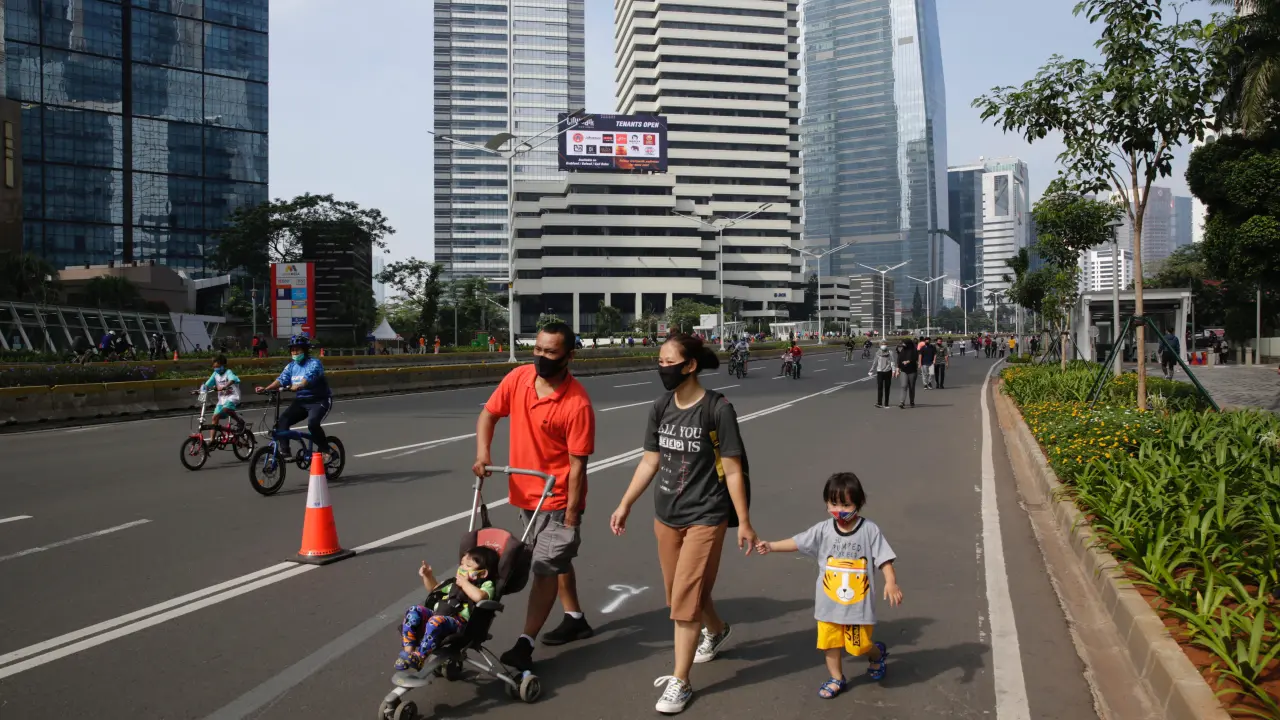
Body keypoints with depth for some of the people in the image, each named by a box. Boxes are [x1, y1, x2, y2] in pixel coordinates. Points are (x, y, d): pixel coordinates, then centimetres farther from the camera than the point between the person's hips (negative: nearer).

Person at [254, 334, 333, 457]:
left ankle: (324, 449, -9)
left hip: (319, 401, -6)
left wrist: (297, 387, -50)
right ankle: (284, 450, -10)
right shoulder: (291, 366, 8)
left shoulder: (314, 363, -12)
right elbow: (281, 379, -6)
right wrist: (265, 389, -24)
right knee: (282, 421, -14)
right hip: (300, 401, 6)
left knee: (313, 423, -30)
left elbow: (308, 378, -30)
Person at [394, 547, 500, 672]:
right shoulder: (455, 581, 28)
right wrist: (428, 576, 25)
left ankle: (418, 658, -26)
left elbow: (479, 596, -24)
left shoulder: (486, 585, 3)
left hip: (458, 622, -8)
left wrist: (464, 583, -9)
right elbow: (434, 589, 44)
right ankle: (408, 651, -14)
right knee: (413, 611, -14)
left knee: (436, 622, -37)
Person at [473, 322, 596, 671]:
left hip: (557, 499, -7)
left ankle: (524, 645, 0)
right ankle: (575, 619, 39)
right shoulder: (518, 378, -7)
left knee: (546, 567, -5)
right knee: (557, 559, 22)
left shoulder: (577, 403, -24)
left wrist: (571, 512, -18)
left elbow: (577, 463, -20)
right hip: (526, 494, 7)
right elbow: (488, 414, 3)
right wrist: (482, 453, -14)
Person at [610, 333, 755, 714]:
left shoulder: (717, 408, -16)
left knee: (685, 597, -4)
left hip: (705, 517, -6)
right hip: (665, 515, 6)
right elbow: (650, 461, 8)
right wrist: (625, 504, 8)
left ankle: (680, 682, 9)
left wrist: (744, 521, -10)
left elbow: (732, 470, -13)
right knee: (679, 592, 18)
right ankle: (717, 629, 49)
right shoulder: (661, 408, 1)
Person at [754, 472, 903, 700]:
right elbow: (797, 542, -5)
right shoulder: (823, 530, -6)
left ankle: (878, 654, 40)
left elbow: (884, 559, -11)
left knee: (859, 645, 6)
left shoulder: (870, 530, -12)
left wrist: (891, 583, -23)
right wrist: (771, 546, -13)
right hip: (829, 602, 3)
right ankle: (837, 679, 32)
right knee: (830, 642, 11)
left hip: (859, 603, -3)